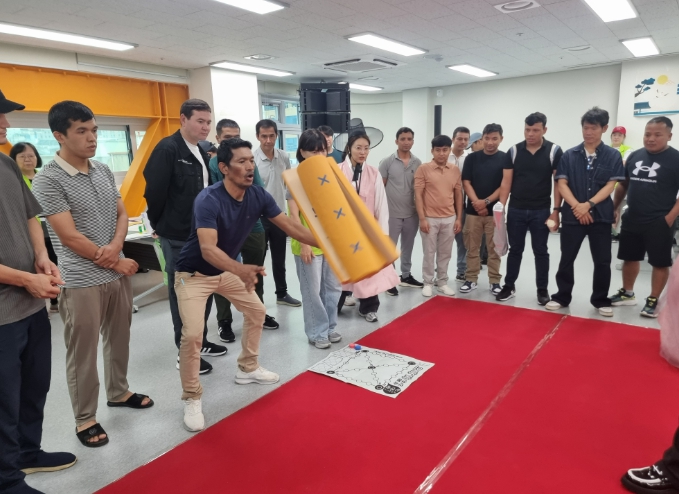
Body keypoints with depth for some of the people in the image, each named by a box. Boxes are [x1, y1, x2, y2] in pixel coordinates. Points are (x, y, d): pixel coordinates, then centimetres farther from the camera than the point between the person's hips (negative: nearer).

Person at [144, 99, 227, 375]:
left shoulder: (203, 153, 11)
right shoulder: (167, 149, -14)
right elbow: (154, 191, -16)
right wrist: (159, 225, -3)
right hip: (178, 237, -8)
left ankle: (200, 342, 33)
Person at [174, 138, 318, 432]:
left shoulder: (258, 196, -12)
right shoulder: (208, 200, -31)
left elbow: (290, 226, -6)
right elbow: (208, 248, -42)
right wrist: (241, 269, -60)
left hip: (227, 269, 7)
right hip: (193, 274, -7)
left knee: (256, 310, 14)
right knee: (192, 334, -16)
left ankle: (247, 368, 35)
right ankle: (191, 398, 6)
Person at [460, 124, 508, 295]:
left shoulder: (506, 158, 1)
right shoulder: (472, 158, 4)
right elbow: (466, 183, 0)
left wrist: (486, 201, -13)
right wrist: (476, 202, -12)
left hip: (495, 210, -1)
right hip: (473, 210, 1)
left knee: (494, 248, 5)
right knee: (472, 248, 6)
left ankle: (495, 281, 15)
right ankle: (471, 279, 16)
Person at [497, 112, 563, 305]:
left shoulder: (554, 151, -4)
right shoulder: (514, 150, 1)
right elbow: (506, 181, 1)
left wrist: (556, 210, -9)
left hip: (541, 211, -1)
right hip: (516, 210, 2)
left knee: (540, 251, 8)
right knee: (515, 250, 11)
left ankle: (542, 289, 20)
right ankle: (509, 286, 22)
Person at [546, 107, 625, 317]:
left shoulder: (613, 156, 2)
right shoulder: (569, 155, 4)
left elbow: (610, 186, -3)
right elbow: (562, 184, -2)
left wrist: (588, 205, -16)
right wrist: (577, 206, -14)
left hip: (601, 216, 0)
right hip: (572, 215, 0)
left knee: (602, 261, 6)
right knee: (567, 259, 6)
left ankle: (601, 300, 21)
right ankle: (562, 297, 19)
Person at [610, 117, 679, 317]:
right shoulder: (634, 156, 6)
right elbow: (623, 184, 16)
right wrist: (615, 208, 9)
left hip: (659, 222, -5)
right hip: (631, 220, 5)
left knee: (660, 263, 4)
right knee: (629, 257, 15)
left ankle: (653, 300, 16)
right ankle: (627, 293, 30)